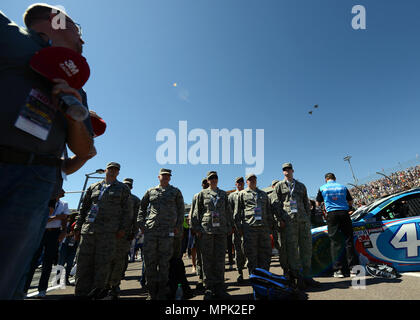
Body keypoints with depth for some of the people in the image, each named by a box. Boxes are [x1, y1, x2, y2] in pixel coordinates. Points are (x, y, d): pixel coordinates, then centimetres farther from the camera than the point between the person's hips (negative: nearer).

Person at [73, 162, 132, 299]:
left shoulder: (123, 188, 10)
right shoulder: (93, 187, 17)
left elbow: (127, 210, 5)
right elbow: (83, 208, 19)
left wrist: (123, 228, -4)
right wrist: (78, 227, 13)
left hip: (108, 231, -3)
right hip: (88, 229, 3)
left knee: (102, 262, -2)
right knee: (84, 261, 4)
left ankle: (98, 291, 12)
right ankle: (82, 294, 16)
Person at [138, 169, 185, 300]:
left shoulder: (175, 191, 9)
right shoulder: (150, 191, 13)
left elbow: (181, 209, 10)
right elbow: (142, 206, 21)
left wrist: (179, 226, 1)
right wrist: (141, 222, 9)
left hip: (167, 230, -2)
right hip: (150, 230, 2)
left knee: (164, 262, 2)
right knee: (149, 260, 5)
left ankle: (162, 292, 16)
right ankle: (151, 292, 20)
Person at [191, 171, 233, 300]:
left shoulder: (223, 194, 16)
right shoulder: (202, 194, 9)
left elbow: (228, 212, 17)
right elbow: (196, 212, 7)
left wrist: (229, 228, 11)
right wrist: (197, 229, 0)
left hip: (221, 230, 2)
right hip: (206, 230, -2)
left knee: (220, 260, 4)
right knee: (207, 260, 2)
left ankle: (219, 288, 15)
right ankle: (209, 288, 13)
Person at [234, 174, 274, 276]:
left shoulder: (263, 194, 20)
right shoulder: (242, 194, 8)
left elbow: (269, 211, 21)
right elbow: (237, 213, 6)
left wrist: (271, 226, 14)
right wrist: (238, 227, 0)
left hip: (264, 227, 4)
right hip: (249, 227, -3)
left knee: (266, 252, 6)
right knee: (251, 254, 1)